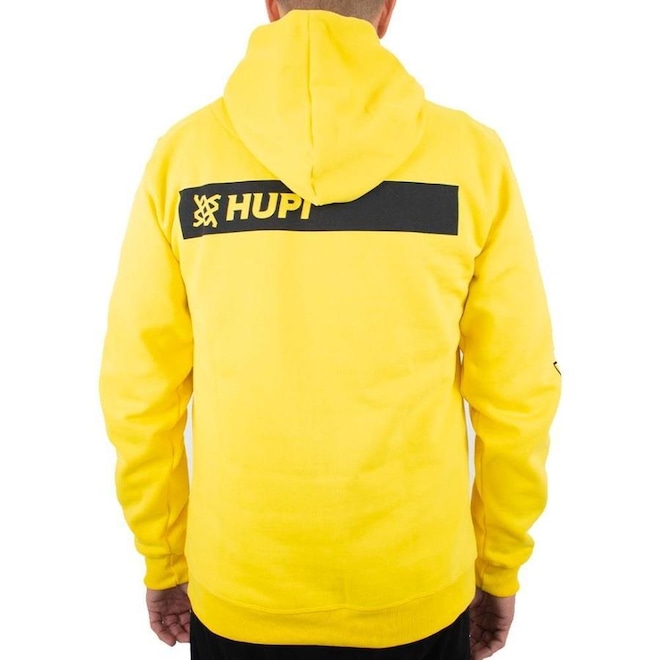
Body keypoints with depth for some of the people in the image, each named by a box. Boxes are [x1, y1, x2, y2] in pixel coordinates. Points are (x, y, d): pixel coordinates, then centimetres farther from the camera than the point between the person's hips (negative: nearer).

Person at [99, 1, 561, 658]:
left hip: (237, 597, 1)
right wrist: (500, 572, 8)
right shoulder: (471, 153, -11)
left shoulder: (183, 152, -9)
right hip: (420, 592, 0)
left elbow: (137, 390, -5)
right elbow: (518, 393, -7)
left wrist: (163, 562, 10)